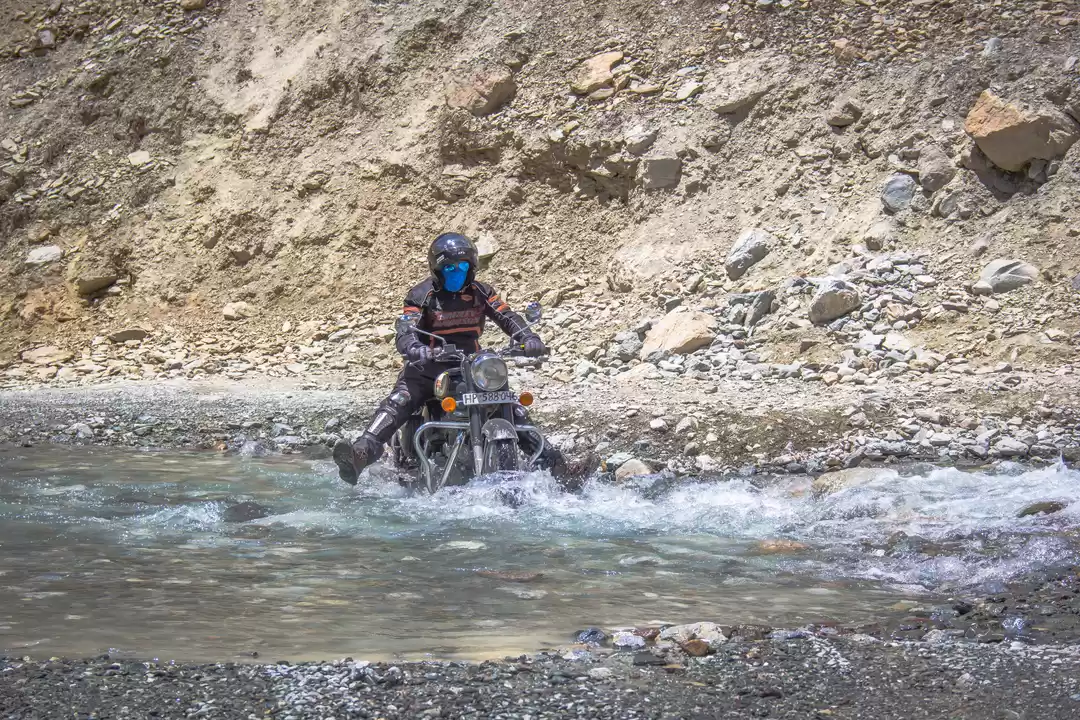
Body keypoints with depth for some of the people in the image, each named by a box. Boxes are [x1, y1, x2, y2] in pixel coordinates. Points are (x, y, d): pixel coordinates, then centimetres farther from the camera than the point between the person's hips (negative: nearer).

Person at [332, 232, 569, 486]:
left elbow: (508, 318, -3)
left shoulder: (481, 293, 7)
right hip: (429, 367, -3)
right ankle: (364, 450, -43)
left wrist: (529, 338, -25)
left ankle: (543, 453, 5)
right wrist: (414, 348, -42)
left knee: (510, 406, -5)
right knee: (398, 402, -27)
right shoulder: (421, 295, -4)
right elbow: (405, 332, -16)